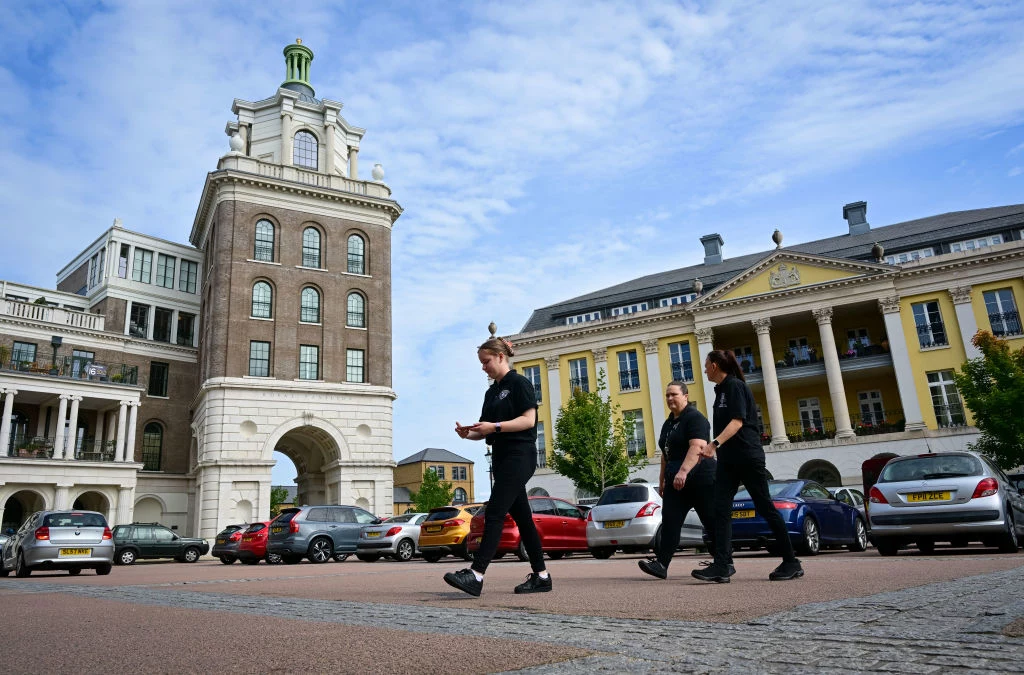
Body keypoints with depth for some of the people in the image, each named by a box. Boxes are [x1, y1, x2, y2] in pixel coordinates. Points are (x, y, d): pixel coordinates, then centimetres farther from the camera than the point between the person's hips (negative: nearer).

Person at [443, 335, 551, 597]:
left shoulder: (519, 383, -5)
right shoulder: (492, 392, 19)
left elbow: (529, 420, -14)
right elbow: (486, 431, 19)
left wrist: (495, 426, -22)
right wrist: (469, 433, -2)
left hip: (519, 455, -9)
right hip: (501, 456, 9)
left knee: (494, 513, -15)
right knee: (521, 516, 8)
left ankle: (476, 575, -18)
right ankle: (541, 576, 14)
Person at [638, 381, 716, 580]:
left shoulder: (695, 418, -10)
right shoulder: (669, 423, 18)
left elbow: (697, 447, -24)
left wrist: (683, 471, -34)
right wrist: (663, 478, 22)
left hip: (699, 479, -8)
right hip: (676, 481, 8)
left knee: (712, 522, 0)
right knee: (669, 522, -3)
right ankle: (661, 563, -9)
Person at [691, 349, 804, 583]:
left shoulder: (735, 386, -11)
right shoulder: (721, 389, 16)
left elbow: (737, 421, -21)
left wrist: (714, 443, -31)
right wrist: (716, 446, 21)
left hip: (748, 456, -9)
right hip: (728, 459, 9)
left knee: (765, 508, -1)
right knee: (721, 509, -3)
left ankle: (791, 563, 11)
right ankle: (722, 565, -7)